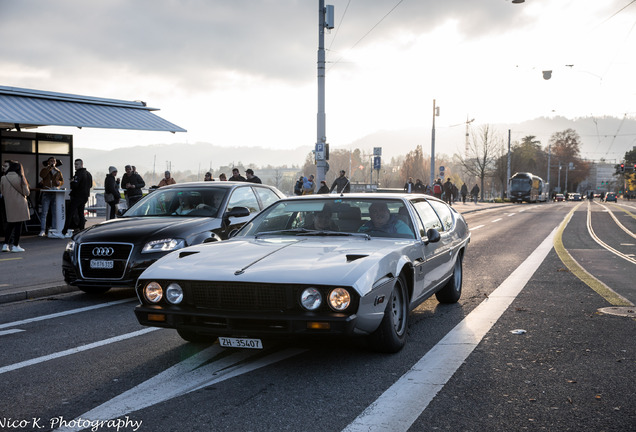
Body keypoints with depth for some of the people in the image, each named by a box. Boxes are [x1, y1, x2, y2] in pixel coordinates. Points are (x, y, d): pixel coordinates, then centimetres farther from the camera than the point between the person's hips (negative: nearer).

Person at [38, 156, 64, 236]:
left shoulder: (58, 171, 18)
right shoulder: (45, 170, 9)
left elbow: (62, 181, 20)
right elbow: (42, 175, -13)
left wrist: (59, 182, -3)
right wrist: (50, 167, -13)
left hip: (55, 193, 3)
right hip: (46, 193, -3)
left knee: (55, 213, 4)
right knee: (44, 212, -7)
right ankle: (42, 230, -8)